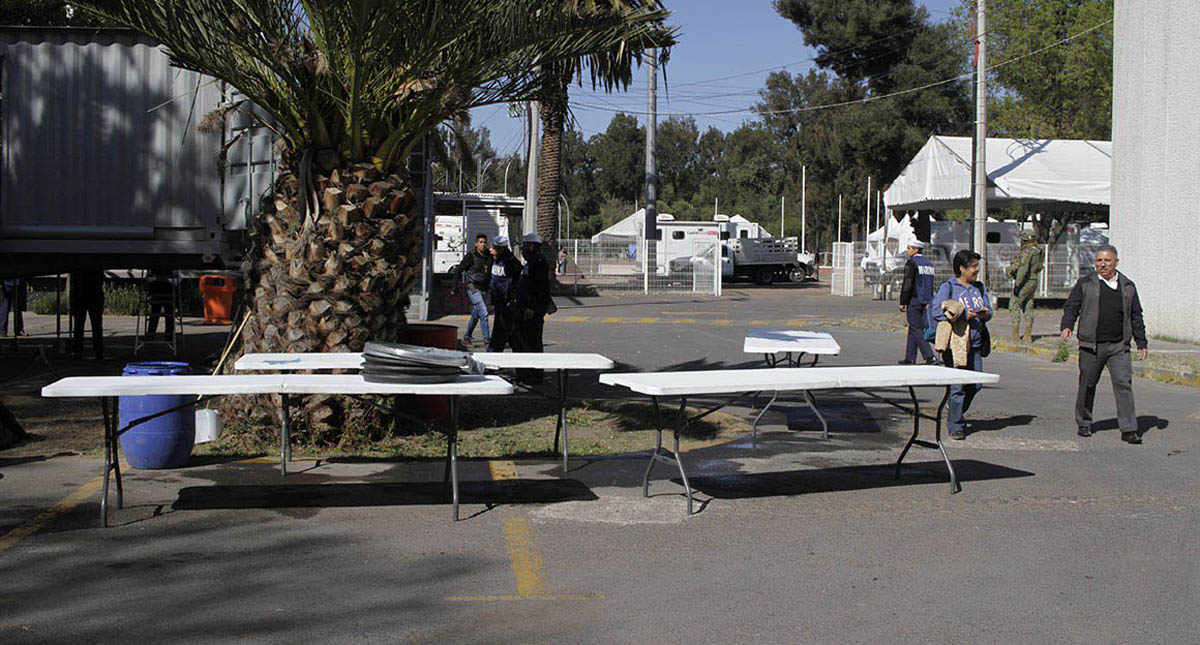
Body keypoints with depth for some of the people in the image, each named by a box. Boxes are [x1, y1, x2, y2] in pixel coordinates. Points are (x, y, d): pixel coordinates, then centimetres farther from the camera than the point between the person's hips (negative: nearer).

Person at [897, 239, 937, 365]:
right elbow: (930, 285, 15)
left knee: (917, 330, -7)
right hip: (925, 301, 8)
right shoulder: (929, 263, 13)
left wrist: (902, 302, -11)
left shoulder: (911, 263, -12)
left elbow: (907, 284, -15)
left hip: (914, 301, -8)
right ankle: (910, 358, 17)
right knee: (913, 328, 14)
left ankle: (929, 356, -16)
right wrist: (928, 302, 17)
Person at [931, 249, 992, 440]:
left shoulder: (979, 287, 15)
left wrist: (985, 314, -6)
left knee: (975, 384, 6)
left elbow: (989, 311, 18)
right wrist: (963, 315, -18)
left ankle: (956, 409, 33)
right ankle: (955, 426, 2)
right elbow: (937, 312, -12)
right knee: (958, 385, -7)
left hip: (975, 343, 6)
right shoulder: (948, 287, -4)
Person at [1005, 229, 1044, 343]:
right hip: (1034, 281, 9)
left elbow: (1023, 269, -23)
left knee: (1014, 305, 0)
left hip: (1025, 282, -9)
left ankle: (1015, 332, -3)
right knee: (1028, 308, 12)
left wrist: (1017, 284, -21)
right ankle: (1028, 334, 12)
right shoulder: (1039, 252, 11)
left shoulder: (1027, 251, -17)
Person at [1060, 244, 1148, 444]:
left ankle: (1128, 430, -9)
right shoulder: (1085, 284, 6)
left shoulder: (1128, 286, 13)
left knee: (1124, 384, -9)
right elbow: (1071, 307, 2)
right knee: (1087, 385, 7)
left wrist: (1142, 343, 16)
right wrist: (1067, 326, -18)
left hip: (1119, 347, 1)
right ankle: (1083, 424, 24)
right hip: (1091, 345, -1)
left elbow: (1136, 316, 18)